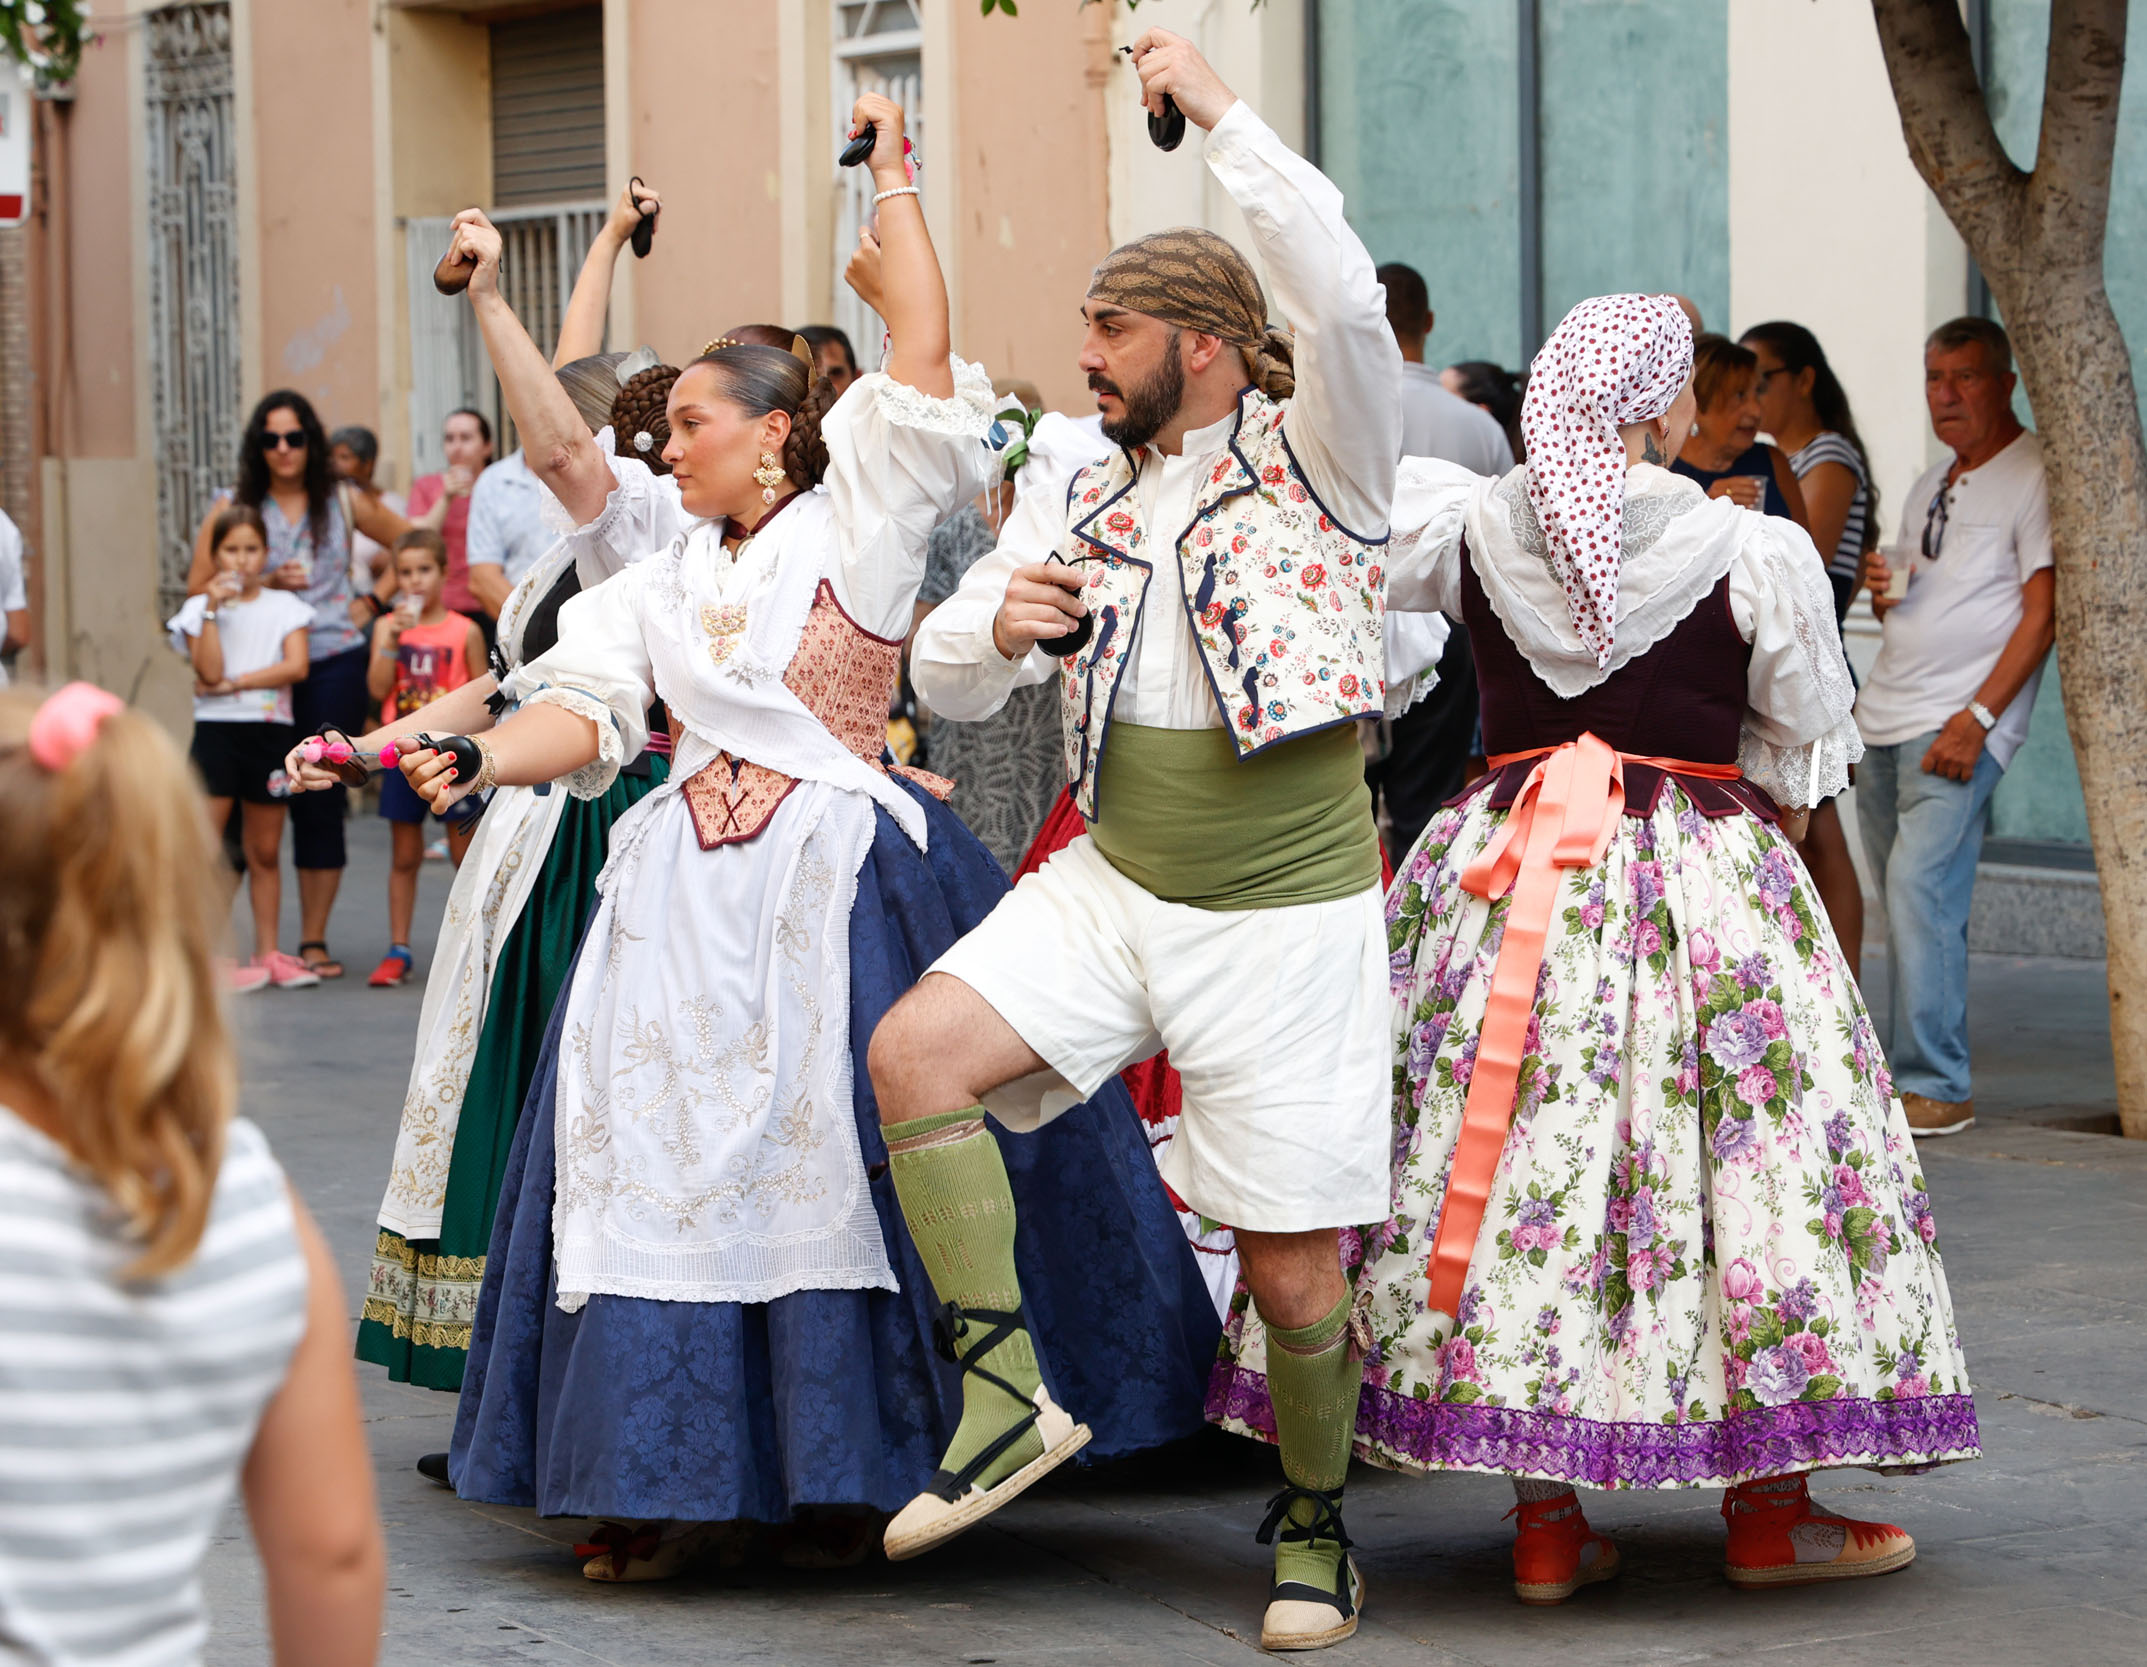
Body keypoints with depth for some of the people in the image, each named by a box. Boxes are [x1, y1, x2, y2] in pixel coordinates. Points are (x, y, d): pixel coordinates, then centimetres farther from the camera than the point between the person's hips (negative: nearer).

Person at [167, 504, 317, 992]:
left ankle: (267, 953, 15)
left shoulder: (284, 607, 8)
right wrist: (214, 610, -13)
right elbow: (209, 672, -9)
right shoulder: (201, 609, 4)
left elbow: (296, 666, -7)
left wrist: (233, 684, -10)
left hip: (271, 732, 2)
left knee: (265, 851, 8)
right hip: (216, 732, -2)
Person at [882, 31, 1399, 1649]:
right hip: (1109, 891, 5)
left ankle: (1315, 1520, 25)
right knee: (915, 1050, -19)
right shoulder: (1078, 506, 12)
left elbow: (1347, 299, -26)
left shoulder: (1316, 461, -6)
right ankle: (1009, 1394, -11)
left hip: (1286, 922, -5)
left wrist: (1216, 107, -23)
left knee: (1298, 1277, -1)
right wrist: (998, 625, -11)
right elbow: (942, 677, 14)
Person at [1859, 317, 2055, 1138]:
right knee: (1907, 904, 5)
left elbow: (2043, 614, -10)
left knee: (1920, 886, -17)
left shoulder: (2034, 475, -4)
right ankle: (1916, 1077, 9)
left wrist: (1976, 718, -18)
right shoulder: (1931, 485, 21)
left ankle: (1937, 1087, -17)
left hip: (1959, 724, -8)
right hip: (1883, 716, 8)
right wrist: (1881, 591, 2)